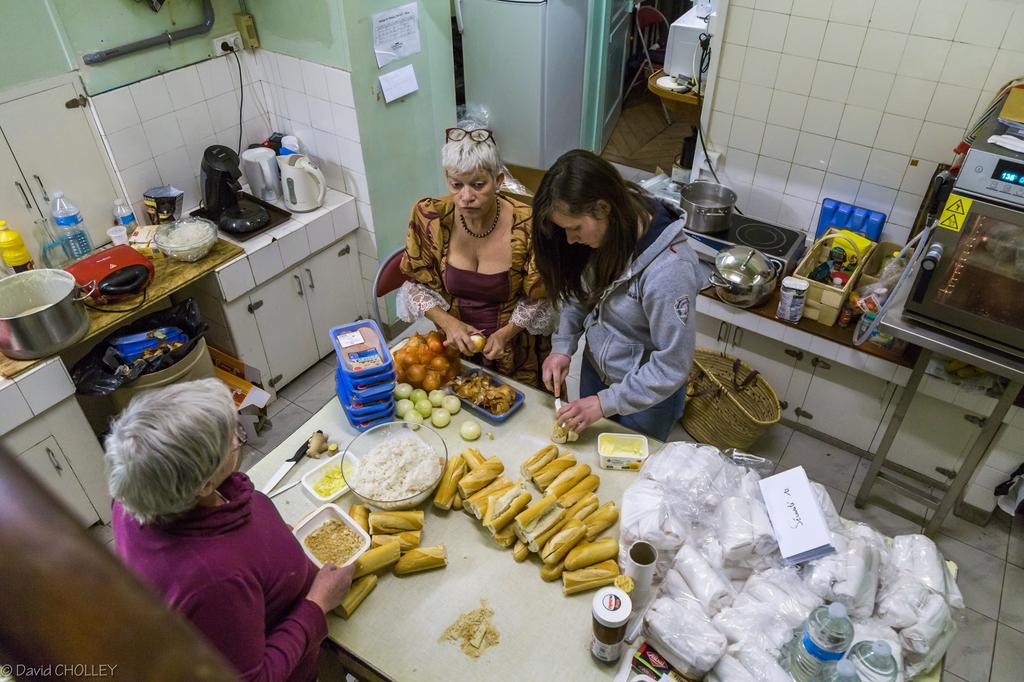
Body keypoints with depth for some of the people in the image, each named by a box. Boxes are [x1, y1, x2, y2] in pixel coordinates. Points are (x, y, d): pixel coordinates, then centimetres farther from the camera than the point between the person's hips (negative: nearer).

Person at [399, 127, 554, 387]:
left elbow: (537, 298, -11)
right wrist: (447, 322, -20)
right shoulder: (429, 217, -18)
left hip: (516, 352, -2)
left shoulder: (526, 226, -24)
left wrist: (506, 333, -24)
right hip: (455, 345, 2)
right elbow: (418, 282, -5)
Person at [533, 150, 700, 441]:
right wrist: (563, 346, -10)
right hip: (595, 369, 6)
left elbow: (672, 367, -27)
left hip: (646, 395, -5)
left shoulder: (668, 269, -36)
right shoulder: (606, 232, -15)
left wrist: (605, 402, -24)